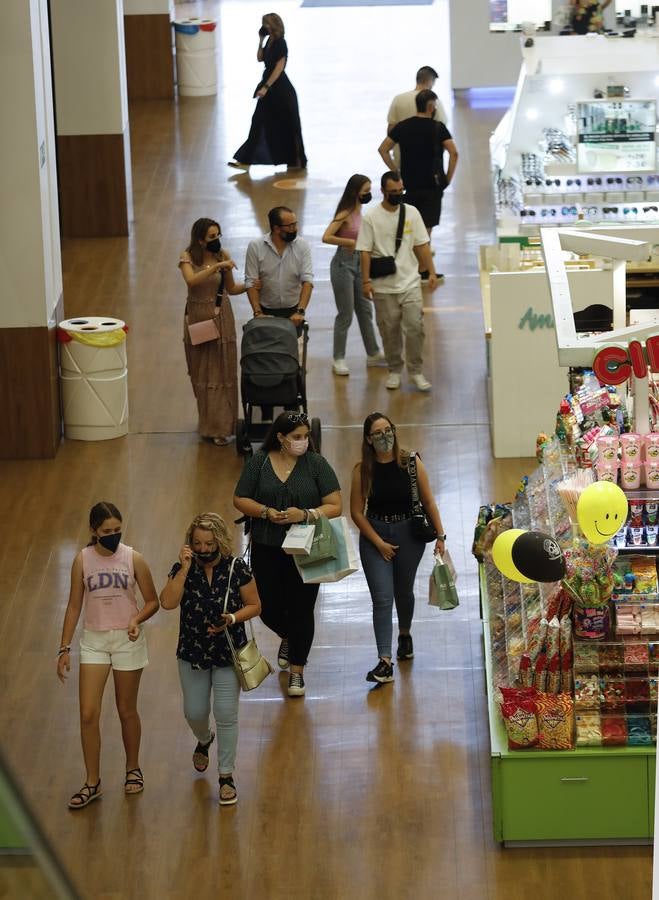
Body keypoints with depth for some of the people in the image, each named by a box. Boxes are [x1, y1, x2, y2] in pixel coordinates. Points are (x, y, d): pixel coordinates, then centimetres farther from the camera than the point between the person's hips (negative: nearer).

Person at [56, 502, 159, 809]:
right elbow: (74, 606, 2)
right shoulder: (83, 560, -5)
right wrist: (64, 648, 1)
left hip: (127, 640, -1)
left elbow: (152, 601, 0)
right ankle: (92, 783, 7)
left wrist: (138, 619, -21)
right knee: (88, 714, -5)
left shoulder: (132, 558, -8)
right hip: (93, 641, 1)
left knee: (127, 710, 11)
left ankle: (133, 769, 33)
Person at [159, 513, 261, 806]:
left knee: (226, 714, -1)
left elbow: (254, 606, -4)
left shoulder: (236, 568, -13)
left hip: (228, 654, -2)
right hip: (192, 653, 2)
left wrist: (232, 619, -23)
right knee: (194, 713, 13)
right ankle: (204, 741, 50)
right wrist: (185, 569, -28)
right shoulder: (182, 569, -9)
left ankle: (226, 776, 15)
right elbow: (168, 603, -24)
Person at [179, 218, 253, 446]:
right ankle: (209, 423, 21)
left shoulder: (223, 256, 0)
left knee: (222, 371, -1)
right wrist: (216, 267, -35)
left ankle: (221, 427, 4)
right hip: (198, 317, -1)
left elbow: (231, 288, 10)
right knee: (202, 372, 7)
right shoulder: (188, 257, -8)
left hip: (222, 318, 1)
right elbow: (191, 280, -28)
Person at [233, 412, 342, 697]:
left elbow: (334, 506, -7)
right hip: (267, 549, 2)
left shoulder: (316, 464, -5)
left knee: (301, 609, 2)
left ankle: (297, 670, 18)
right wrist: (266, 512, -15)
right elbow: (240, 500, 2)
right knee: (268, 608, 7)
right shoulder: (259, 462, -1)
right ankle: (288, 637, 43)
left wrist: (304, 515, -22)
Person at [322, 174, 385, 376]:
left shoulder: (360, 211, 6)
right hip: (344, 263, -8)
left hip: (358, 263, 8)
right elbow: (326, 238, -25)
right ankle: (338, 360, 9)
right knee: (345, 315, -1)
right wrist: (351, 242, -23)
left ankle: (373, 354, 26)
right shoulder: (345, 214, -17)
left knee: (365, 310, 15)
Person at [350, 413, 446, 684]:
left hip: (409, 533, 1)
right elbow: (357, 512, -6)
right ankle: (385, 662, -11)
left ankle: (405, 634, 50)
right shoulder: (362, 470, -10)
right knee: (382, 598, -8)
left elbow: (428, 502, -1)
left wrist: (440, 535, -3)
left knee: (404, 592, 20)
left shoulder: (411, 464, -9)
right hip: (374, 535, -1)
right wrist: (379, 543, -11)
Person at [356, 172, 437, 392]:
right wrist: (366, 281, -11)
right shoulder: (371, 217, -6)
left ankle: (416, 370, 7)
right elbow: (365, 252, -6)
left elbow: (422, 245, 8)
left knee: (415, 327, -5)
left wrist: (431, 272, 4)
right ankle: (394, 370, 22)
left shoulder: (411, 212, 3)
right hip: (383, 287, -1)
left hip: (410, 283, 2)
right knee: (389, 330, 7)